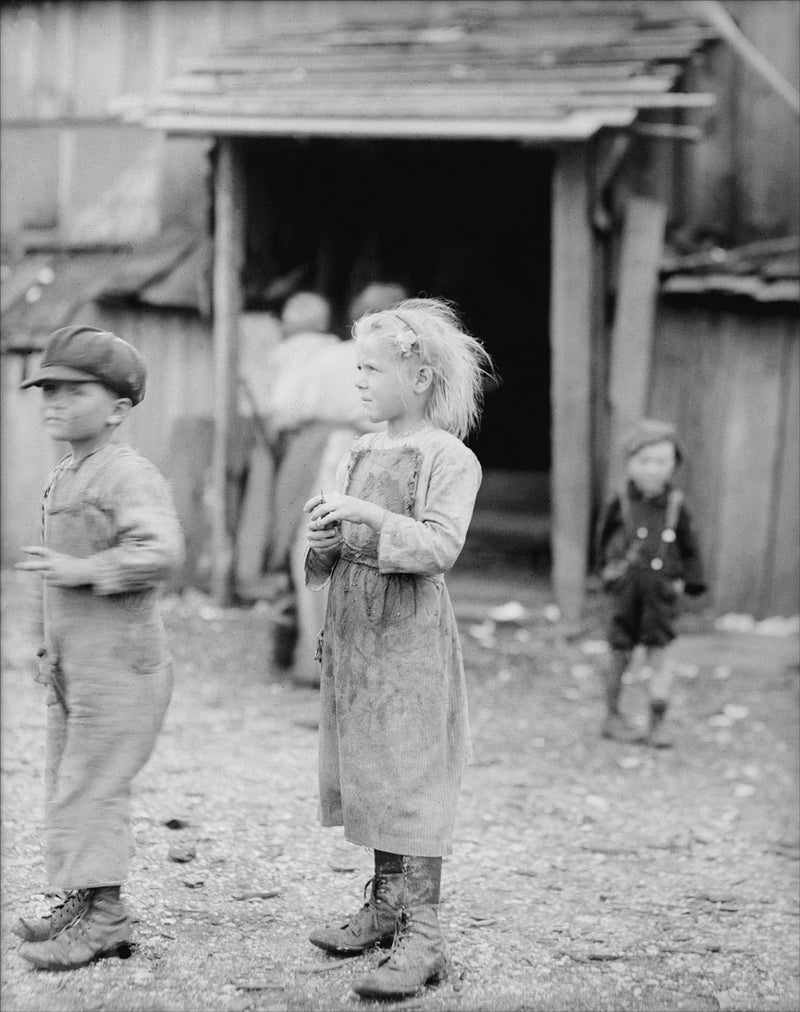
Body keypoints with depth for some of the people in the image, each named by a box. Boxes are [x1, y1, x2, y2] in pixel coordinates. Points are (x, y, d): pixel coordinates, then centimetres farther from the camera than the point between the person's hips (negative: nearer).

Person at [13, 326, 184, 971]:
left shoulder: (129, 475, -16)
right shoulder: (63, 477, 14)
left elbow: (161, 552, -30)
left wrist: (83, 571, -24)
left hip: (119, 663, -10)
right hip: (72, 662, 10)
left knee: (92, 783, -6)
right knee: (66, 780, 13)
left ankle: (103, 917, 3)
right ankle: (83, 902, 23)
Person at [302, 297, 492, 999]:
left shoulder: (449, 458, -9)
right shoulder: (360, 454, 12)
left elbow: (440, 546, -20)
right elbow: (331, 563, 17)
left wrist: (367, 516, -24)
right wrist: (325, 537, -5)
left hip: (412, 635, -7)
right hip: (353, 630, 8)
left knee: (413, 781, -7)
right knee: (368, 774, 13)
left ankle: (423, 935, -4)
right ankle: (385, 907, 25)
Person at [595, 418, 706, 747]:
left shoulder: (675, 505, 0)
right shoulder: (621, 504, -3)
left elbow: (689, 548, 10)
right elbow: (606, 538, 14)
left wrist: (689, 581, 5)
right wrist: (614, 564, 10)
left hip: (662, 589, 0)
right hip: (625, 585, 0)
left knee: (659, 651, -4)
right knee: (621, 653, 7)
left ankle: (657, 723, 1)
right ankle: (612, 716, 21)